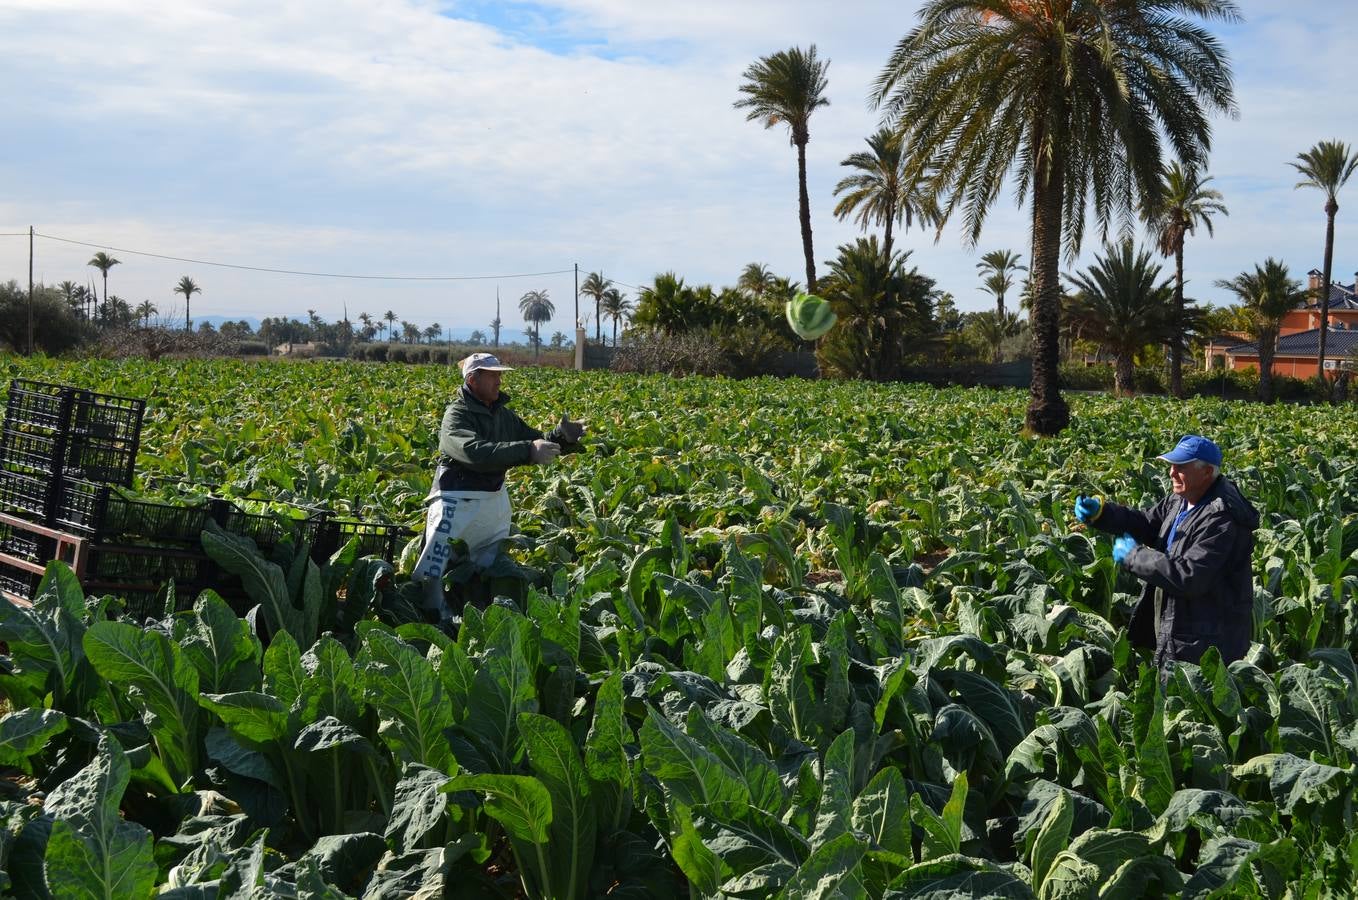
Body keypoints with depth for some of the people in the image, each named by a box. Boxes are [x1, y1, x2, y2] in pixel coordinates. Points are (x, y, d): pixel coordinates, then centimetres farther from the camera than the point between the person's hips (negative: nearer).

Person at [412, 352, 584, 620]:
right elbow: (476, 452, -31)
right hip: (458, 504, -7)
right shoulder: (457, 416, -13)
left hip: (495, 502, 7)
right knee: (436, 574, -7)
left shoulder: (503, 414, 10)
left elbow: (537, 442, 14)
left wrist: (562, 437, -8)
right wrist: (527, 450, -38)